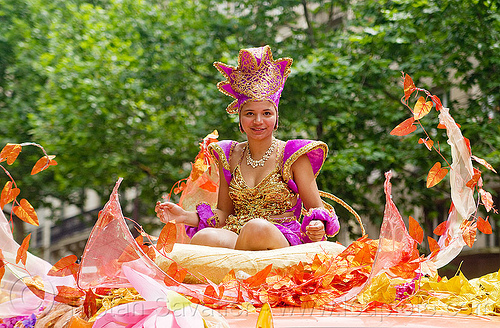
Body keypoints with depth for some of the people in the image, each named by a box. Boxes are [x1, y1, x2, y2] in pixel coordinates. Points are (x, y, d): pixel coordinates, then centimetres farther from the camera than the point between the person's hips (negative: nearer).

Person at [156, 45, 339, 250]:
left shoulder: (293, 156, 3)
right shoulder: (229, 157, 14)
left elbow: (316, 209, 6)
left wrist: (318, 226, -18)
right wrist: (185, 216, 0)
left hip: (283, 243, -1)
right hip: (233, 238, 1)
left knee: (258, 227, -38)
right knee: (203, 237, -34)